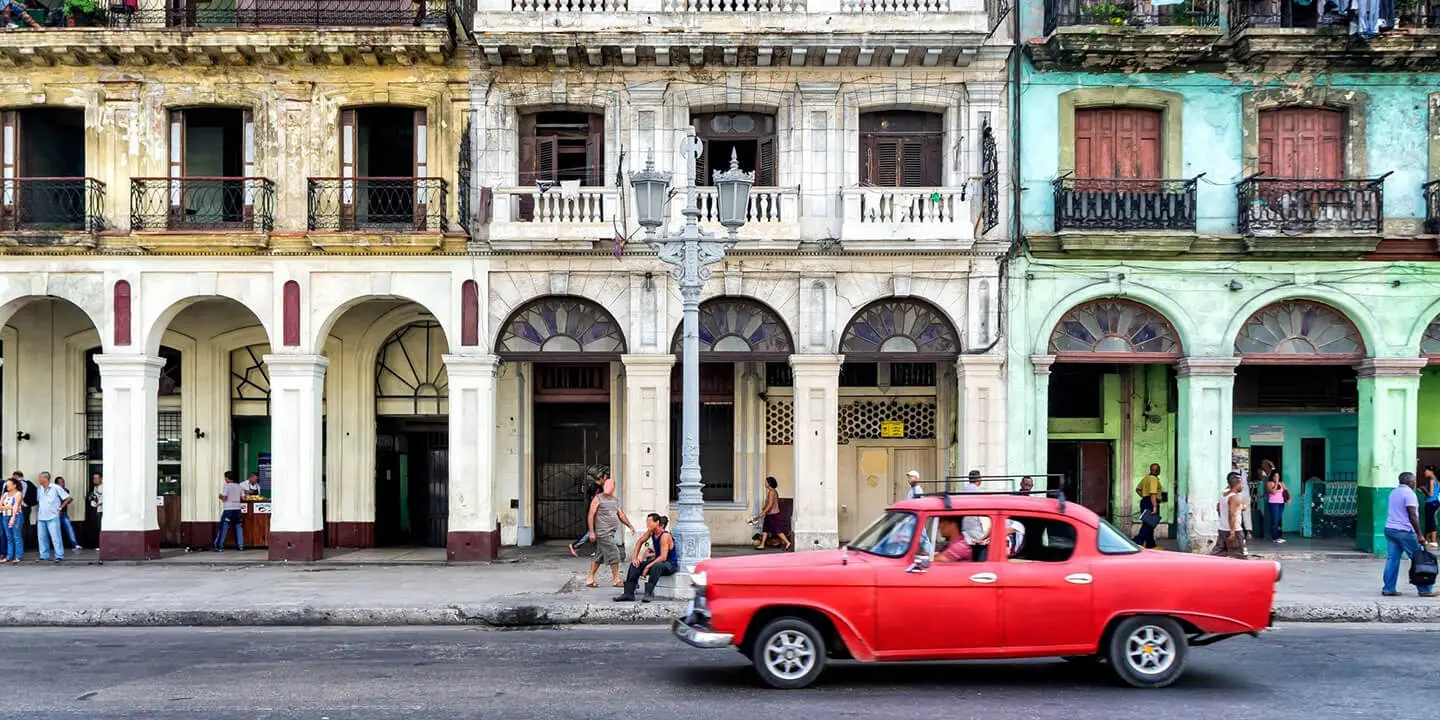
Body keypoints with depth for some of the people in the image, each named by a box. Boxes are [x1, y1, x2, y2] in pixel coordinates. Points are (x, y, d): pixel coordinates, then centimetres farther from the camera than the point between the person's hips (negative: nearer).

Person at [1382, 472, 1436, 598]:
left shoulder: (1393, 492, 14)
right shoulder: (1409, 493, -12)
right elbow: (1412, 516, -17)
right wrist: (1419, 535, -14)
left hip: (1389, 529, 8)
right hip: (1404, 531, -8)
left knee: (1392, 559, 6)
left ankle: (1388, 589, 4)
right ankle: (1425, 590, 5)